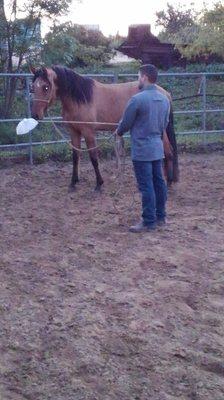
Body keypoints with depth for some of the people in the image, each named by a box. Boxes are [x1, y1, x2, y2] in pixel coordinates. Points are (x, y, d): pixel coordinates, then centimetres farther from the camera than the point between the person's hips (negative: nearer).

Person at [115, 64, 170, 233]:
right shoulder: (164, 99, 5)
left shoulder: (137, 99, -18)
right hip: (158, 147, 8)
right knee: (159, 182, 14)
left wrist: (119, 132, 12)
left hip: (142, 150, -8)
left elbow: (125, 123, -9)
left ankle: (149, 222, 4)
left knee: (146, 186, -2)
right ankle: (160, 216, 25)